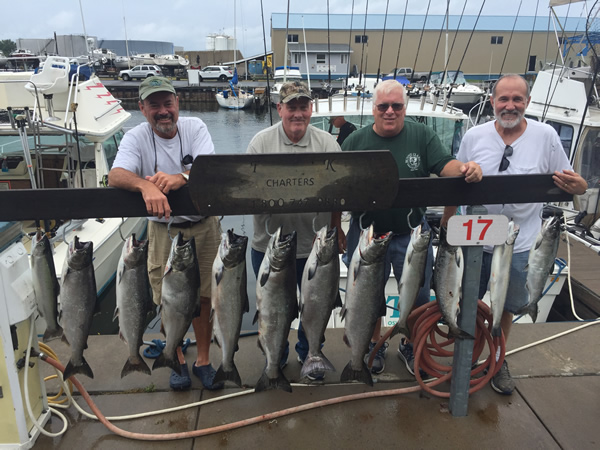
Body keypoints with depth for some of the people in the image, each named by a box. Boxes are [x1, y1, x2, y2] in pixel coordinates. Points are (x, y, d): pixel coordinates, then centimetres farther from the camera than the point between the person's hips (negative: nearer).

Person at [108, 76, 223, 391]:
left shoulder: (195, 127, -5)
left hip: (204, 226, 1)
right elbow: (115, 175, -23)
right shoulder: (136, 137, -7)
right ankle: (178, 360, 30)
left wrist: (178, 178, -41)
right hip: (163, 229, 0)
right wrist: (146, 185, -45)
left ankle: (203, 359, 26)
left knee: (204, 295, 8)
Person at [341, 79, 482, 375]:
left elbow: (444, 165, -9)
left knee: (417, 295, 12)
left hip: (411, 234, 0)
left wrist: (465, 169, -32)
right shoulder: (356, 141, -1)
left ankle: (410, 345, 38)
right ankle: (375, 344, 39)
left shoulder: (422, 136, -1)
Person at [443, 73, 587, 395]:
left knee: (506, 307, 18)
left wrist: (576, 185, -26)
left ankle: (498, 361, 41)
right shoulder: (474, 136, -6)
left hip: (519, 246, 0)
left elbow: (570, 183, -2)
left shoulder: (546, 136, -8)